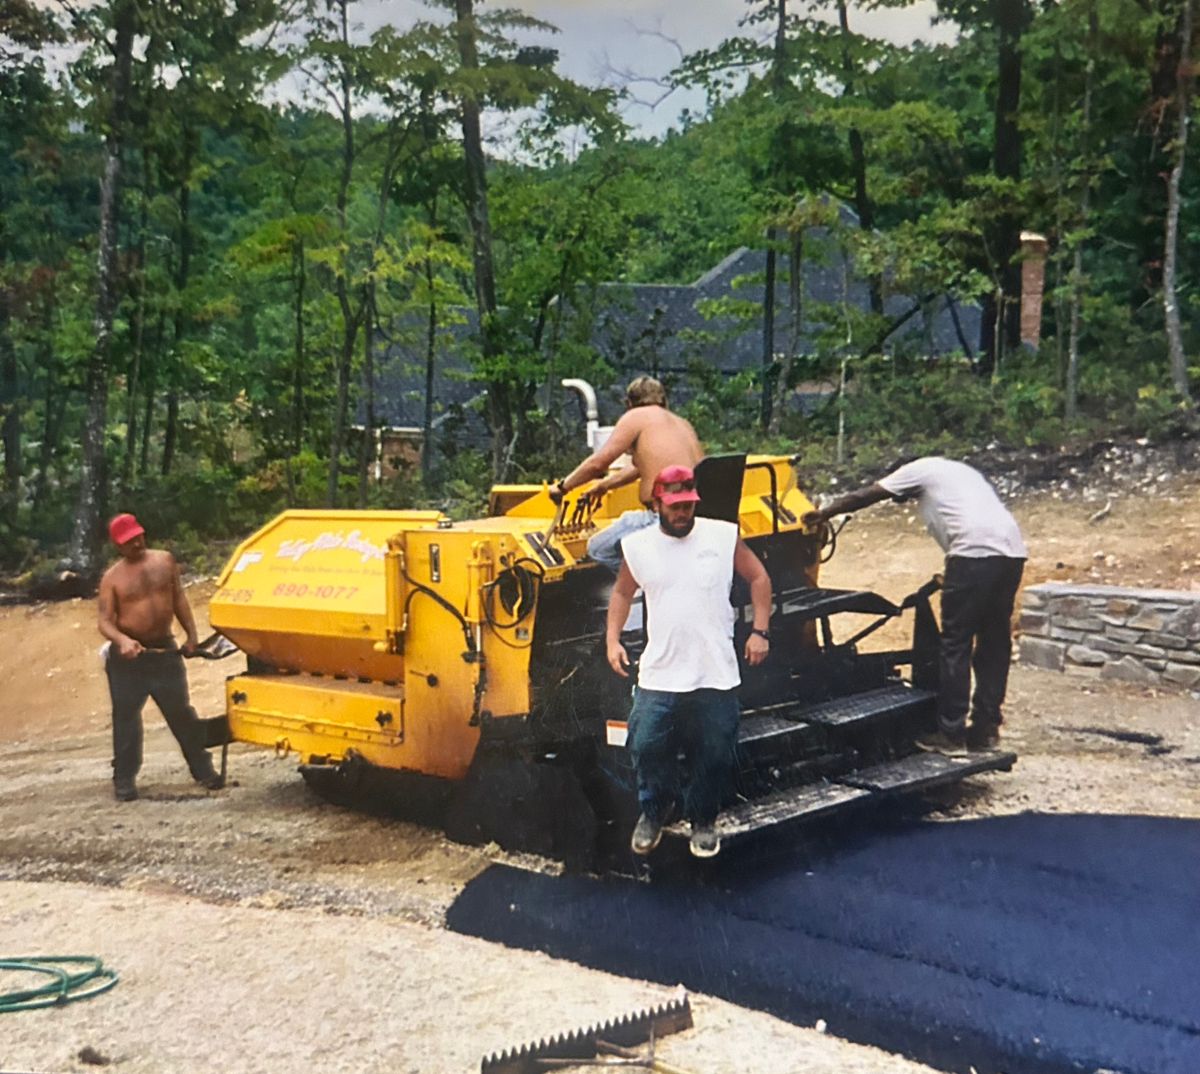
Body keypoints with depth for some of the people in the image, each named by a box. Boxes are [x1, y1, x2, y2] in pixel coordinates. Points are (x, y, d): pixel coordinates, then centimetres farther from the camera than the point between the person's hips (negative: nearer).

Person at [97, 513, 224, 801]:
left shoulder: (164, 560, 4)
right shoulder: (112, 577, -5)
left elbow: (178, 599, 11)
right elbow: (105, 621, -10)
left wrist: (191, 635, 6)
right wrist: (122, 640, -30)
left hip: (164, 650, 2)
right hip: (127, 657, -2)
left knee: (182, 712, 8)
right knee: (126, 718, 4)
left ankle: (203, 769, 17)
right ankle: (124, 779, 14)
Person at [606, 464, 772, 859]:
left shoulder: (724, 536, -4)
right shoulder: (638, 546, 0)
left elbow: (759, 578, 7)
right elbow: (622, 593, 15)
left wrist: (760, 631, 0)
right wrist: (612, 639, 4)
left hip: (716, 676, 0)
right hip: (658, 676, 1)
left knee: (713, 756, 7)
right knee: (647, 748, 2)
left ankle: (703, 821, 32)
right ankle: (654, 812, 30)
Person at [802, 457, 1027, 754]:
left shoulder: (918, 471, 13)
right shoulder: (957, 471, 33)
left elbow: (863, 497, 15)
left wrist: (823, 514, 28)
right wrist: (953, 579, 32)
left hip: (975, 551, -8)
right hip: (1011, 551, 8)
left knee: (956, 644, -1)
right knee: (994, 642, 13)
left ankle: (951, 732, 2)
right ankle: (985, 728, 18)